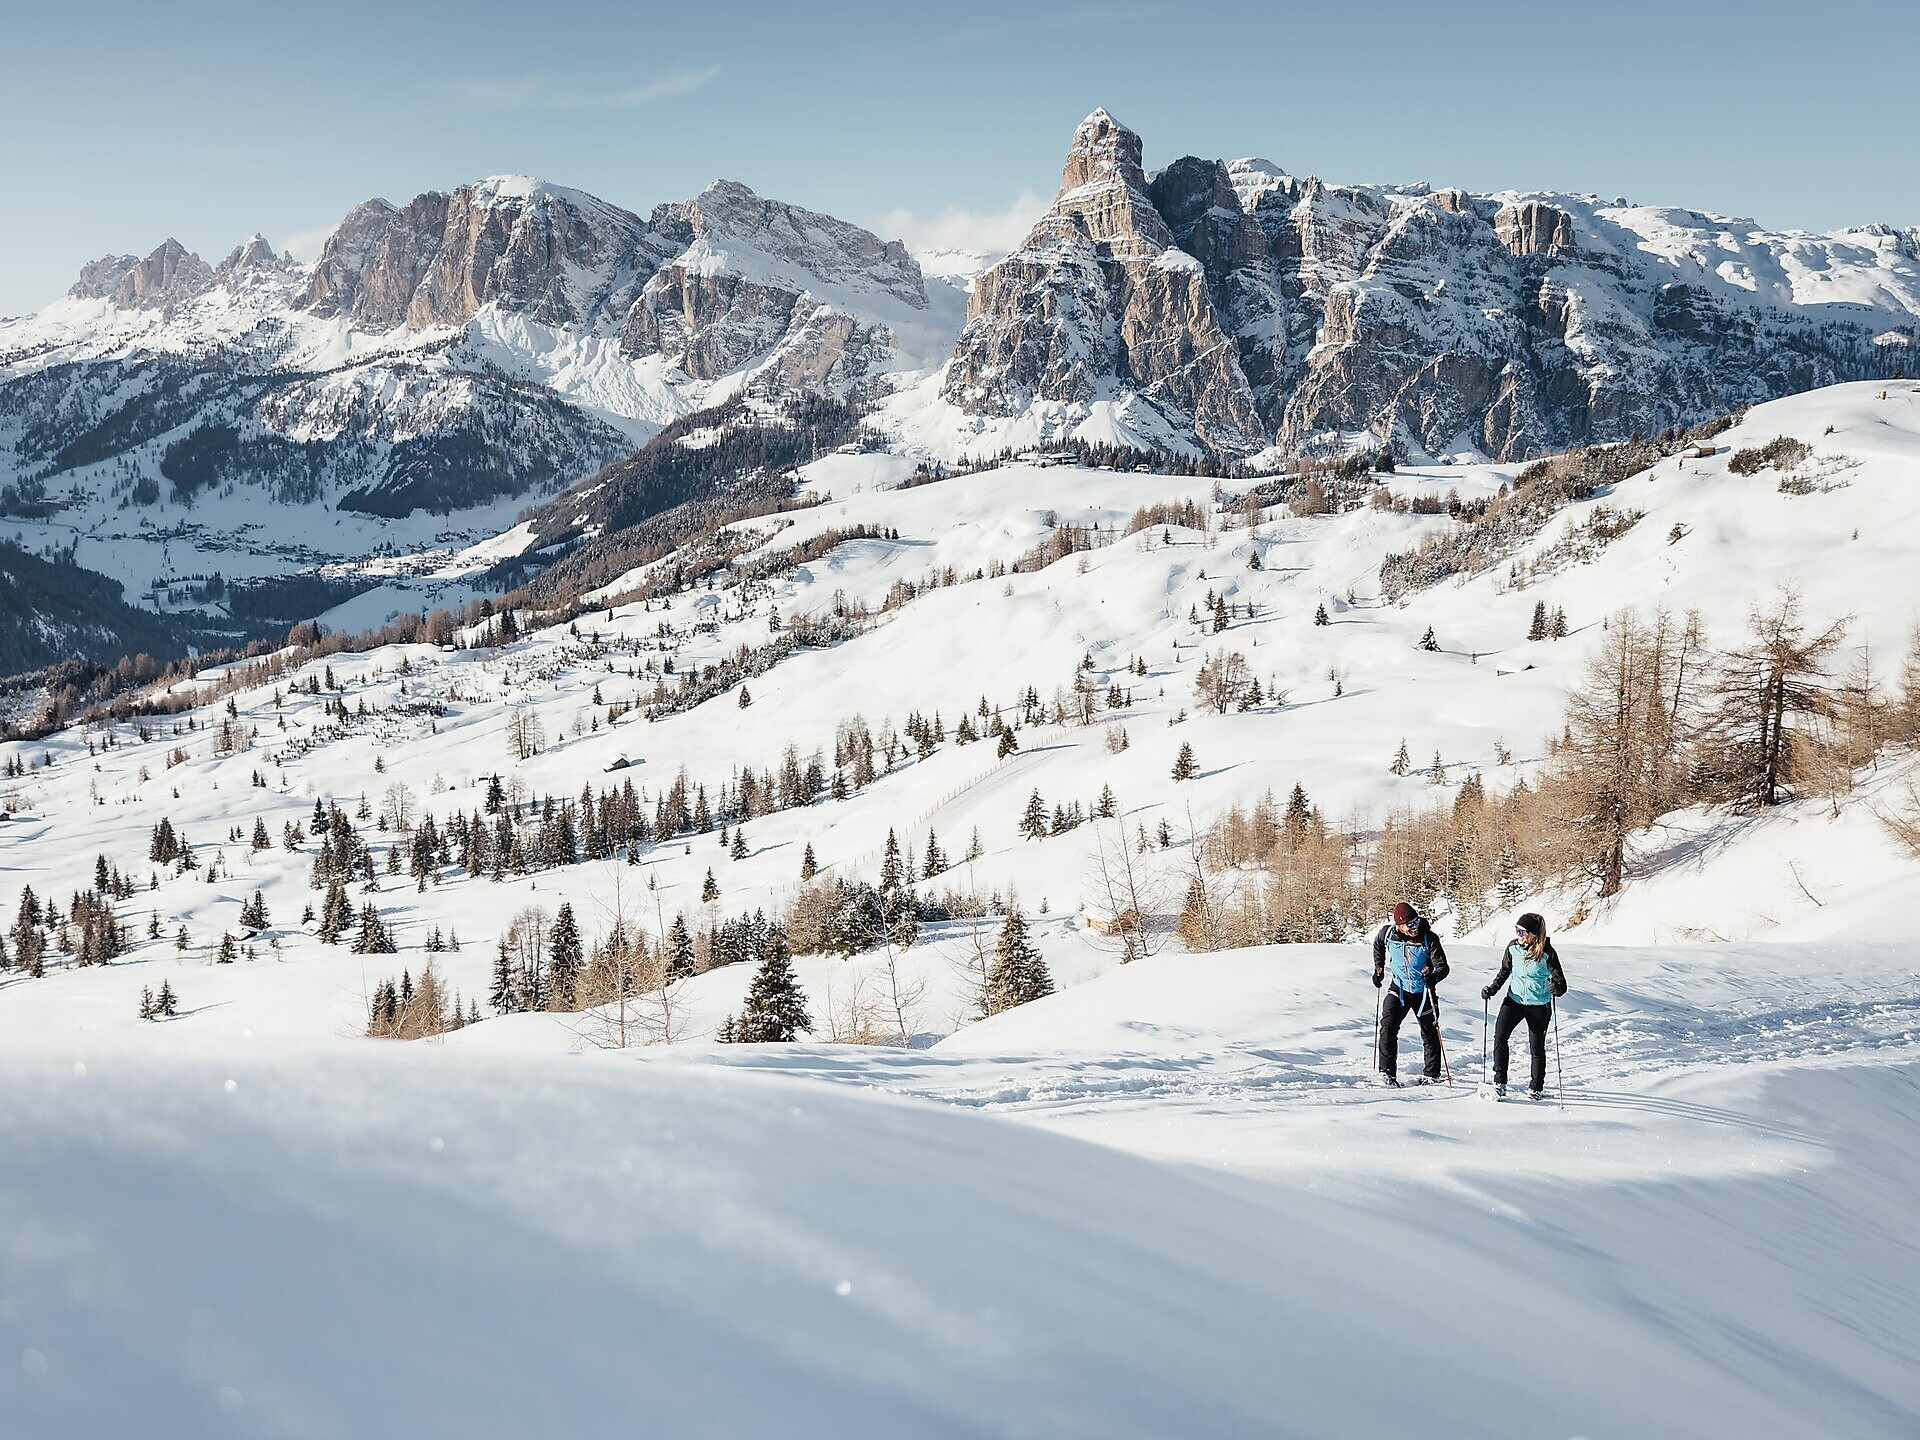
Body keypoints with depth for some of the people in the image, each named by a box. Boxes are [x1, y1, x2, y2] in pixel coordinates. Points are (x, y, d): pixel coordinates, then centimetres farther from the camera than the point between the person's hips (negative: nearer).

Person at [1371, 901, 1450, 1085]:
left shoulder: (1429, 938, -22)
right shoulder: (1387, 933, -14)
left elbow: (1442, 966, -21)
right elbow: (1378, 945, 11)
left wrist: (1433, 976, -42)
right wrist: (1378, 969, 8)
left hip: (1423, 991, -1)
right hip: (1399, 987, 1)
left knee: (1430, 1033, 8)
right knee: (1388, 1026, -15)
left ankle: (1431, 1074, 24)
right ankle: (1387, 1071, -9)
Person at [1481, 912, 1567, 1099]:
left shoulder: (1546, 952, -16)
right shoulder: (1513, 947, -5)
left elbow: (1560, 980, -12)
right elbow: (1505, 970, 11)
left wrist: (1557, 988, -35)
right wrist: (1492, 989, 1)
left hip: (1539, 1005, -3)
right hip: (1514, 999, 3)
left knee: (1537, 1046, 6)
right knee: (1500, 1037, -11)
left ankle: (1536, 1087, 22)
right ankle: (1499, 1082, -2)